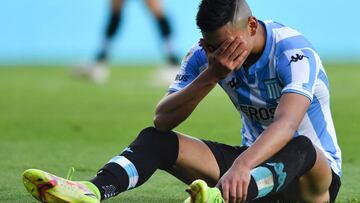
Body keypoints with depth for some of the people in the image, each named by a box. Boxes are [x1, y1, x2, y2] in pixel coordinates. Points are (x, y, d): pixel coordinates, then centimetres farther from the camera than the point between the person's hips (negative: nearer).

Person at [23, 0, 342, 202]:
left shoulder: (294, 52, -23)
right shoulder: (206, 55, -6)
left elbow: (286, 124, -41)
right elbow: (162, 120, -13)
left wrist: (241, 166, -59)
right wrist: (211, 76, -27)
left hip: (316, 175, -5)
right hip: (256, 163, 5)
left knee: (301, 148, -41)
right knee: (156, 138, -13)